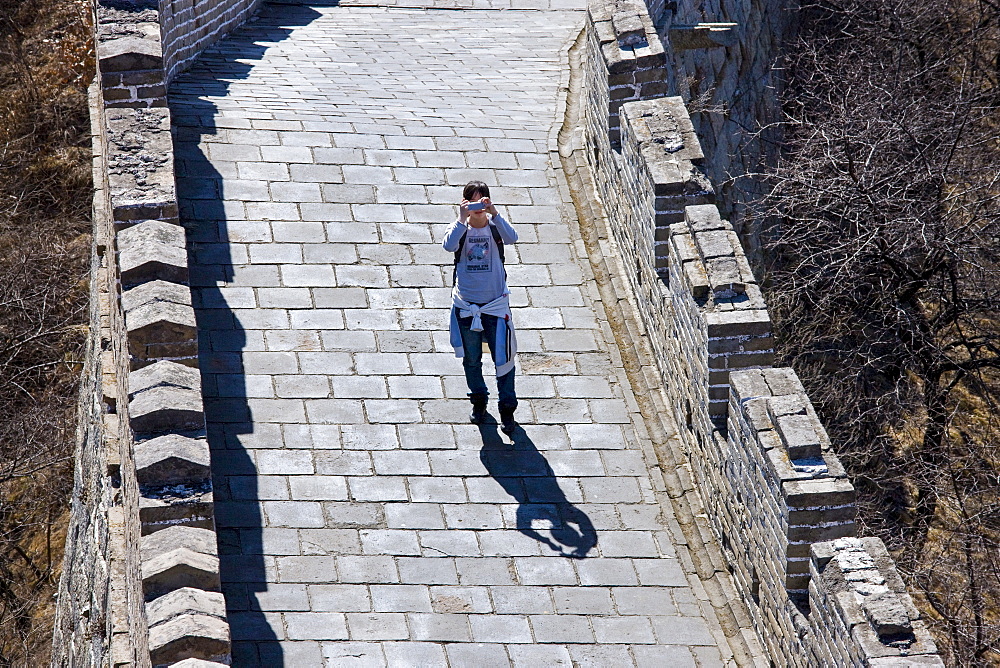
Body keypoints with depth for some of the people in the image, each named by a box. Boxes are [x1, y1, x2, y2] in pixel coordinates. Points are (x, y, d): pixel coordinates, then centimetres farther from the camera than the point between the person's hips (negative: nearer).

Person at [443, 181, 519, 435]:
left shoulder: (495, 228, -5)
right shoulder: (460, 229, -5)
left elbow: (511, 238, -27)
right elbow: (449, 245, -27)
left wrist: (494, 214, -37)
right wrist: (462, 219, -35)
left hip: (496, 304, -1)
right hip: (466, 305, 1)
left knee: (503, 357, 0)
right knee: (471, 358, 15)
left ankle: (507, 409, 13)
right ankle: (478, 401, 35)